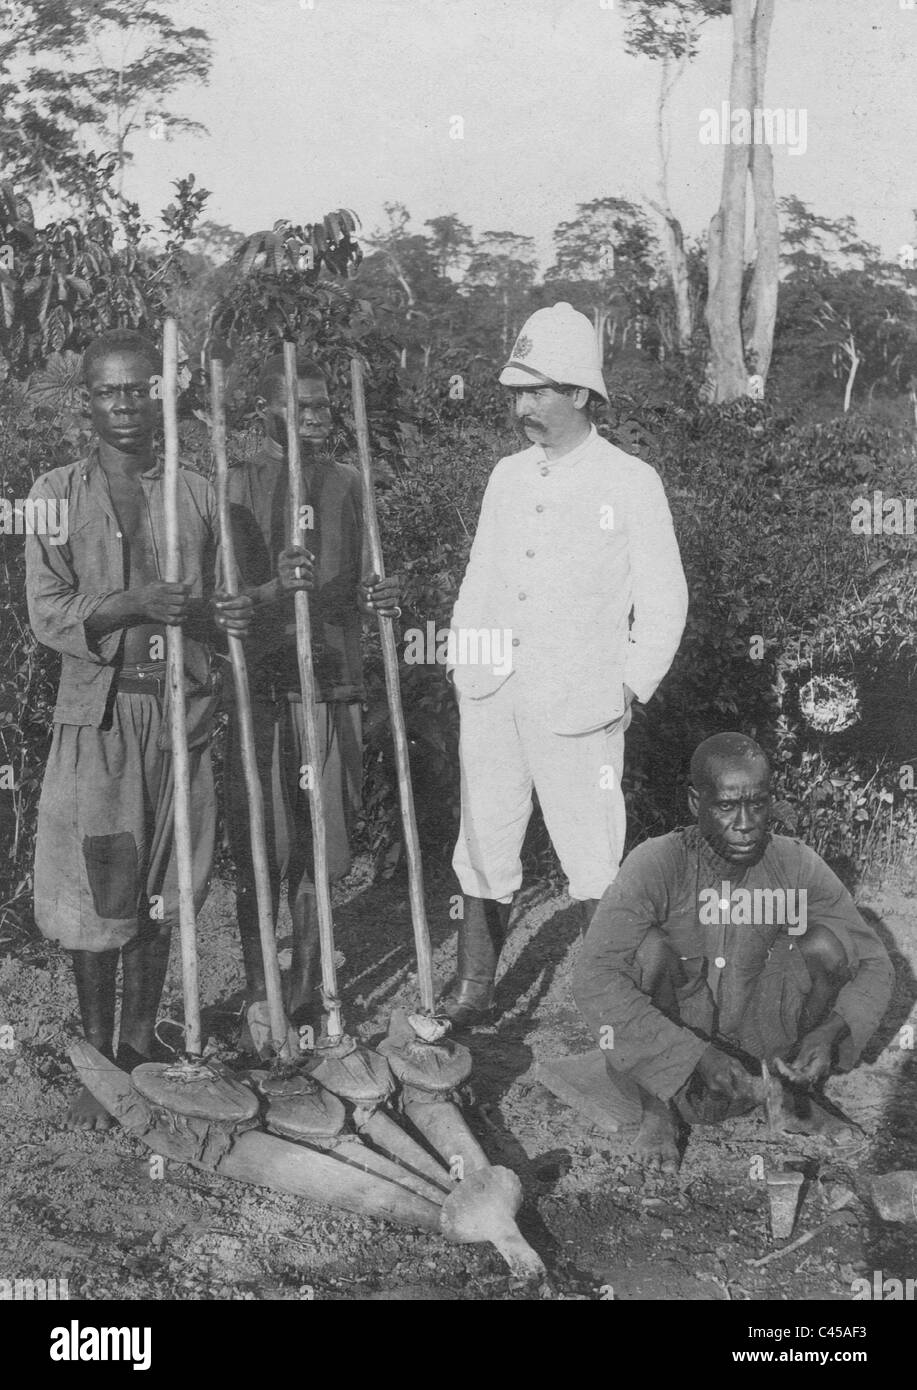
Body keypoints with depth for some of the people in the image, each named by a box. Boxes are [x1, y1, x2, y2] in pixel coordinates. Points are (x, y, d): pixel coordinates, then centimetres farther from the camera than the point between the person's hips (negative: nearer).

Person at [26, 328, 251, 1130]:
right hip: (98, 714, -2)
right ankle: (97, 1061, 13)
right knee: (95, 895, 0)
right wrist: (133, 604, -21)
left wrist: (224, 616, -9)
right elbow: (48, 615, -5)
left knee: (159, 892, 10)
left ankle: (141, 1048, 24)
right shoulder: (58, 493, 1)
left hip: (181, 710, 3)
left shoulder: (196, 494, 8)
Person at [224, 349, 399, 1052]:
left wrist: (372, 596, -5)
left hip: (334, 684, 3)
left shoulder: (346, 483, 11)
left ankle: (306, 989, 20)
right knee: (260, 849, -1)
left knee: (321, 845, 7)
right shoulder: (236, 485, -1)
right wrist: (276, 587, -24)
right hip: (262, 685, -3)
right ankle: (259, 998, 12)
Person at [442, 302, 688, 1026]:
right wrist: (463, 662, 9)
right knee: (483, 850, 8)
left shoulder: (631, 482, -2)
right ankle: (473, 991, 21)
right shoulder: (508, 476, 14)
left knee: (594, 862, -1)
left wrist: (629, 689, -6)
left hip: (579, 703, -5)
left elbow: (664, 602, -1)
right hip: (491, 696, 5)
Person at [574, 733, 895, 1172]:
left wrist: (831, 1031, -28)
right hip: (674, 1045, -2)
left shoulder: (796, 865, -12)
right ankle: (657, 1108, -8)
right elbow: (593, 980, -31)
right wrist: (695, 1055, -37)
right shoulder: (655, 865, -21)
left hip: (758, 1033, 2)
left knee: (827, 942, -19)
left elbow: (874, 964, -7)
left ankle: (798, 1095, 3)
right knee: (652, 948, -30)